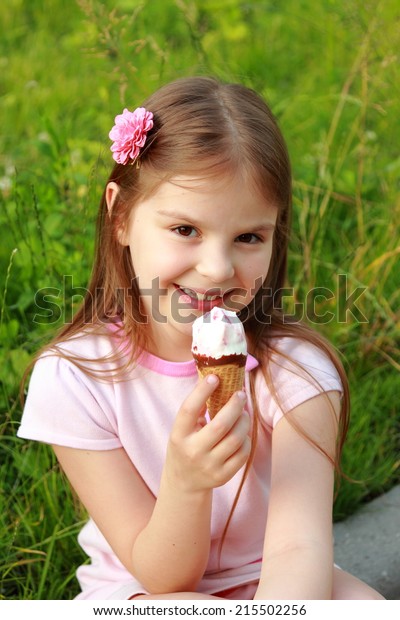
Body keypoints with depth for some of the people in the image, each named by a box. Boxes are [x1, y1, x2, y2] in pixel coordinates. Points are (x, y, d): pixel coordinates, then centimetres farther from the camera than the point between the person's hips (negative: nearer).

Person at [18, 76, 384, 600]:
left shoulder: (295, 368, -17)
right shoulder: (72, 377, -18)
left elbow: (299, 546, -30)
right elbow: (161, 576, -15)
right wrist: (185, 483, -37)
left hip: (276, 588, 2)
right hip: (143, 592, -2)